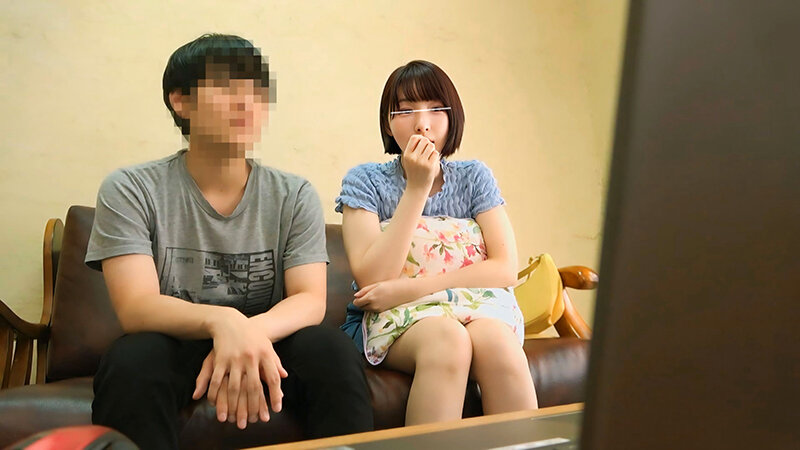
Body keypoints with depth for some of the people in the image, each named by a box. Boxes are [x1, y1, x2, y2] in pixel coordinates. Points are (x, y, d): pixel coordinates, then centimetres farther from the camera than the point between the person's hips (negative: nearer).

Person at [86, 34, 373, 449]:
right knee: (134, 358, -33)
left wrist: (249, 333, -32)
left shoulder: (294, 196, -1)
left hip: (264, 345, 1)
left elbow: (310, 300, -10)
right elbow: (136, 307, -17)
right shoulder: (129, 191, -6)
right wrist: (221, 321, -39)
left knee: (332, 349, -27)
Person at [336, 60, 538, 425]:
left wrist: (413, 287, -13)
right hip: (396, 317, -1)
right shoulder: (365, 180, 4)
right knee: (447, 339, -35)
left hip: (477, 306, 2)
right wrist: (417, 189, -13)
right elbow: (371, 279, -10)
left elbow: (506, 268, -2)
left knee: (495, 340, -33)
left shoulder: (474, 177, 10)